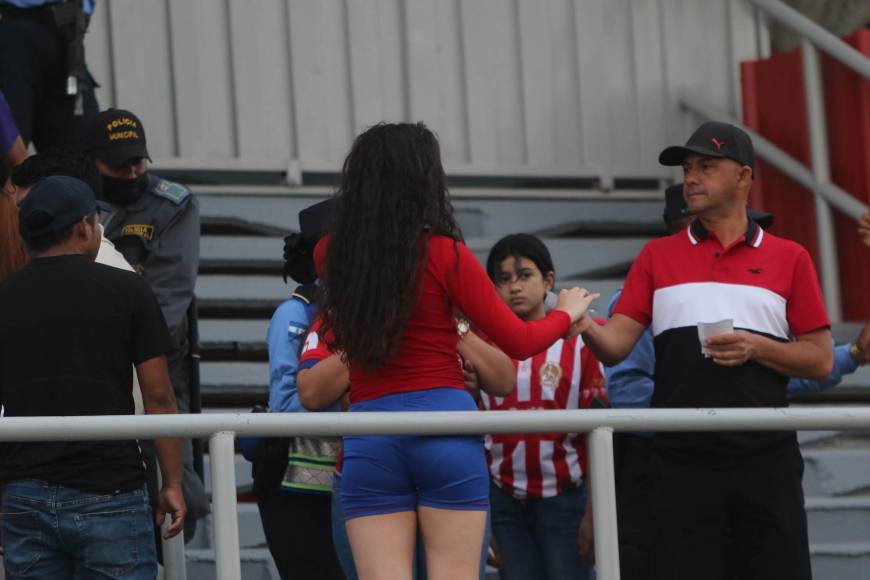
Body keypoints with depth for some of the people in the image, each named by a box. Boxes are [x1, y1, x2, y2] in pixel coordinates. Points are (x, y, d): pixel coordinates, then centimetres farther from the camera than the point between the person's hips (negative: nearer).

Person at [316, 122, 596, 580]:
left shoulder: (331, 256, 4)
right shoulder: (445, 255, -4)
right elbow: (518, 342, 2)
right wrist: (566, 313, 21)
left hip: (369, 434, 2)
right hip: (445, 426, -2)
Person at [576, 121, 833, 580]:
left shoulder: (789, 259, 10)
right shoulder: (658, 257, 13)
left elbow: (820, 360, 6)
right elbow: (616, 345, 1)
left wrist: (756, 348, -10)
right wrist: (586, 327, -21)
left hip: (766, 460, -1)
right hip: (683, 459, 1)